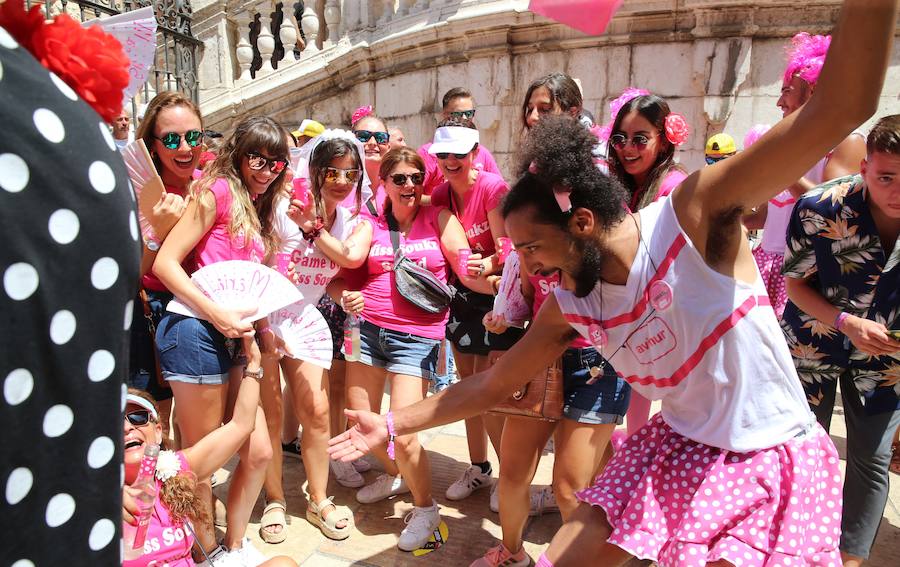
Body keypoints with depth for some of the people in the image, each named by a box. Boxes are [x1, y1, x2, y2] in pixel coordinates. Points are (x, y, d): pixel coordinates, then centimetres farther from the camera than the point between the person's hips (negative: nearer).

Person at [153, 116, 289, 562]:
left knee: (258, 451, 11)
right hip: (197, 331, -8)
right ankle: (208, 552, 22)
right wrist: (218, 315, -20)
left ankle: (235, 544, 29)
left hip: (235, 337, 8)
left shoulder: (252, 208, 20)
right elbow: (165, 262, -13)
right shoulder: (219, 190, -5)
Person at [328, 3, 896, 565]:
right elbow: (490, 384, 4)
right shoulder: (568, 307, -5)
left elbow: (839, 111, -30)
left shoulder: (694, 214, -22)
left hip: (770, 459, -4)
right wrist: (391, 426, 5)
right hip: (677, 448, 5)